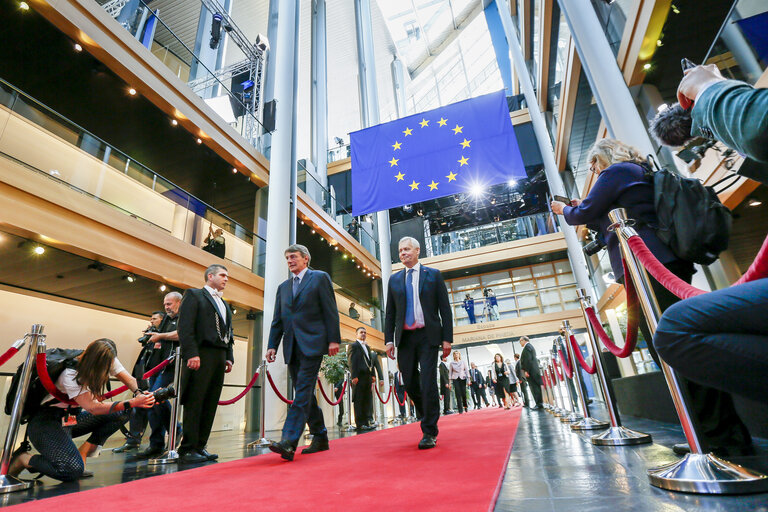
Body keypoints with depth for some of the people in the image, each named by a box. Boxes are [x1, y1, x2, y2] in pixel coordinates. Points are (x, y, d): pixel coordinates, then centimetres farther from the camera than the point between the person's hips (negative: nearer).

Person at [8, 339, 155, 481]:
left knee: (121, 413, -11)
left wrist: (139, 394, -28)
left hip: (73, 418, 7)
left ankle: (82, 454, -6)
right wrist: (132, 403, -39)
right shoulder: (71, 375, -28)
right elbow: (93, 408, -32)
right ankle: (22, 458, 1)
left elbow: (130, 380, -6)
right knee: (73, 471, -23)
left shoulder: (108, 360, -11)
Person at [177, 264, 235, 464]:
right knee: (194, 404, -4)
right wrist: (191, 354, -16)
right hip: (201, 356, -7)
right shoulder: (194, 295, 4)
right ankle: (187, 450, 4)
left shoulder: (225, 305, 25)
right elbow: (184, 326, -7)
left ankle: (199, 447, 14)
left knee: (210, 406, 7)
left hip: (219, 358, 7)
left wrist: (229, 357, 11)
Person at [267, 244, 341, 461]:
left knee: (302, 392, -11)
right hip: (292, 346, 6)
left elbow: (330, 311, -3)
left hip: (312, 343, -6)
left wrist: (333, 339, -10)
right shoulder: (283, 287, 20)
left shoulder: (320, 278, 4)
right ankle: (320, 437, 22)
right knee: (304, 394, 10)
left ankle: (288, 442, -13)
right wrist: (272, 345, 7)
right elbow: (277, 320, 18)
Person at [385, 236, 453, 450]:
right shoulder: (394, 279, 12)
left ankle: (429, 432, 7)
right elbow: (390, 313, 12)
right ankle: (428, 418, 33)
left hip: (428, 336, -3)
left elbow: (445, 308, 1)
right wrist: (389, 339, 3)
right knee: (410, 384, 8)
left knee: (428, 384, -6)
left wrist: (447, 338, -5)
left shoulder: (433, 275, 4)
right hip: (405, 338, 3)